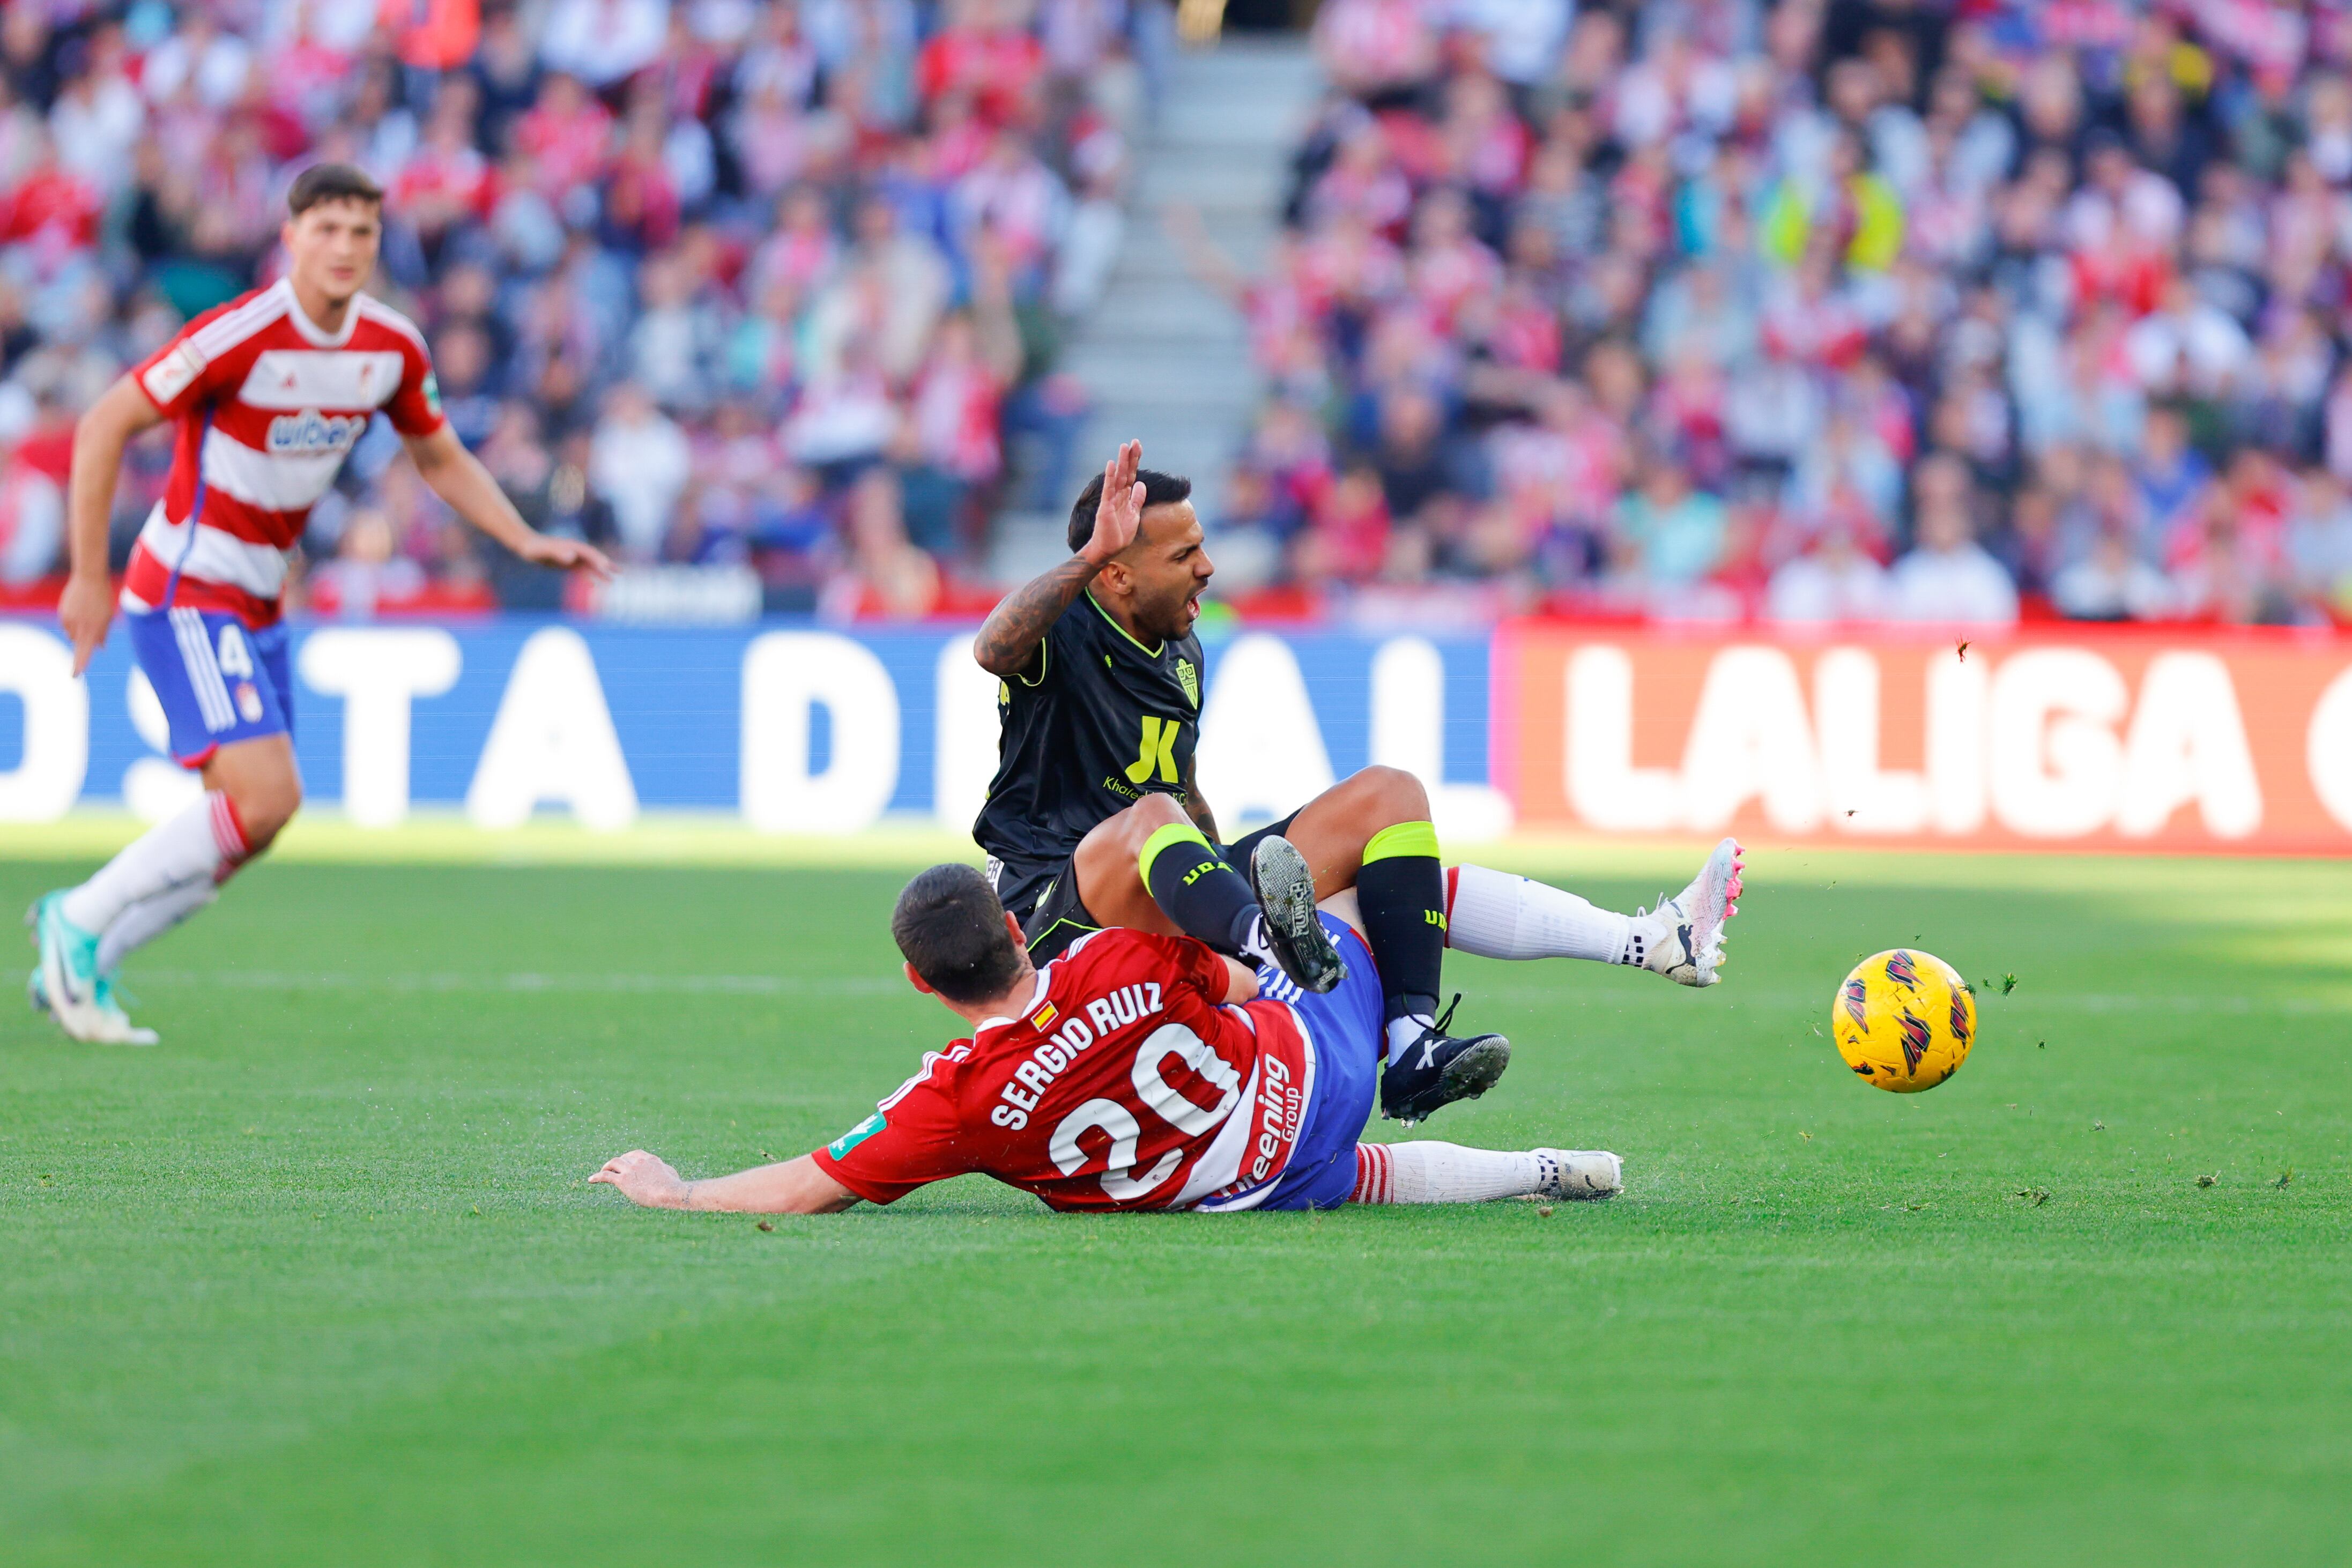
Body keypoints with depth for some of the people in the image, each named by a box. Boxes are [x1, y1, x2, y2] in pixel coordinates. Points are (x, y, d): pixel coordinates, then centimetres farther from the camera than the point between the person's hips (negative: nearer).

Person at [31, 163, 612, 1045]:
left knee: (246, 825, 6)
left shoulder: (392, 347, 0)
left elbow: (441, 459, 17)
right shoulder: (241, 337, -20)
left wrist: (528, 542, 4)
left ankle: (79, 967, 19)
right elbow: (103, 427, -15)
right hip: (185, 596, -8)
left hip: (258, 603, 8)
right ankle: (78, 923, -4)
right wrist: (89, 579, -16)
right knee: (266, 797, -20)